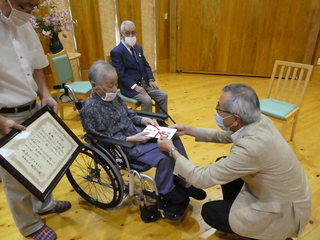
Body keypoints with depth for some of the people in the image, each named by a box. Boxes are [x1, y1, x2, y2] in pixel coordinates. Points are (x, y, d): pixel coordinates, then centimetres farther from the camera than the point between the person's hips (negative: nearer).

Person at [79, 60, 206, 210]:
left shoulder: (113, 96, 4)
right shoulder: (90, 109, -19)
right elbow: (106, 139, -19)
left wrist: (143, 120, -5)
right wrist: (133, 139, -26)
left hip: (136, 133, 9)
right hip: (122, 146, -8)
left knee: (173, 138, 0)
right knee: (163, 156, -22)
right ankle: (167, 192, 7)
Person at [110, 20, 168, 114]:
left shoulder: (138, 48, 14)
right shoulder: (116, 52, -11)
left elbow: (145, 65, 15)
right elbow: (120, 74, -17)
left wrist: (151, 80, 0)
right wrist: (135, 86, -25)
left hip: (144, 82, 7)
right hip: (129, 87, -7)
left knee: (163, 95, -6)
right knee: (147, 100, -29)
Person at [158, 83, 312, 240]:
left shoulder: (251, 146, -37)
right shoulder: (259, 121, -13)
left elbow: (202, 179, -28)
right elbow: (224, 136, 6)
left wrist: (172, 150, -16)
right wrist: (188, 130, 4)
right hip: (284, 192, 8)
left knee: (209, 212, 1)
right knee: (223, 163, 11)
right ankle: (233, 207, 29)